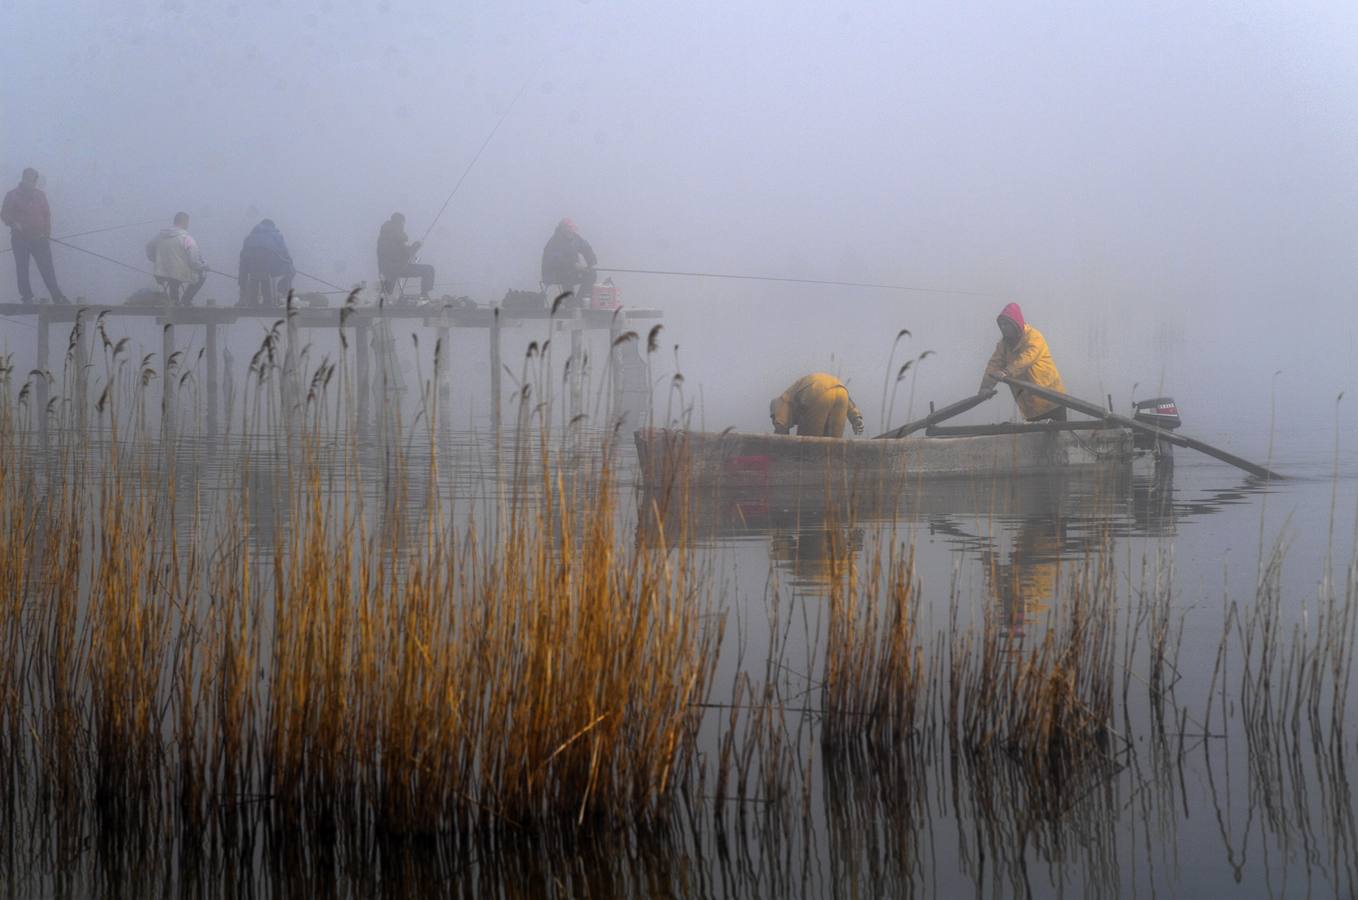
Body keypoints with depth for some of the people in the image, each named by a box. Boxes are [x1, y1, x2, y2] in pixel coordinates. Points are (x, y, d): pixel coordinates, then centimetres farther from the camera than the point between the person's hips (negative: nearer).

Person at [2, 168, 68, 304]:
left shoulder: (40, 195, 9)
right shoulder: (12, 196, 0)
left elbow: (47, 215, 12)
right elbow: (4, 215, 1)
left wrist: (47, 234, 3)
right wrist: (14, 223, -18)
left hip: (39, 238, 1)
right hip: (20, 240, -1)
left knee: (47, 268, -4)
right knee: (22, 270, 2)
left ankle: (57, 296, -4)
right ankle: (26, 297, 10)